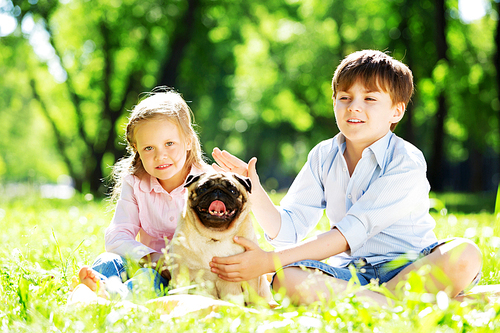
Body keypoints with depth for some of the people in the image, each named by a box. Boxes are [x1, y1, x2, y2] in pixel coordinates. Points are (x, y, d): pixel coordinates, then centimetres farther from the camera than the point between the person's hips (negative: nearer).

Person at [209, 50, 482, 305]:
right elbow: (287, 230, 3)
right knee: (286, 279, -30)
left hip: (411, 270, -3)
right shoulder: (323, 156, 6)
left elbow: (353, 231, -22)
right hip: (349, 271, 3)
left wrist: (268, 261, -27)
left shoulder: (406, 163, -12)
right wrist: (255, 193, -18)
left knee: (465, 255, -35)